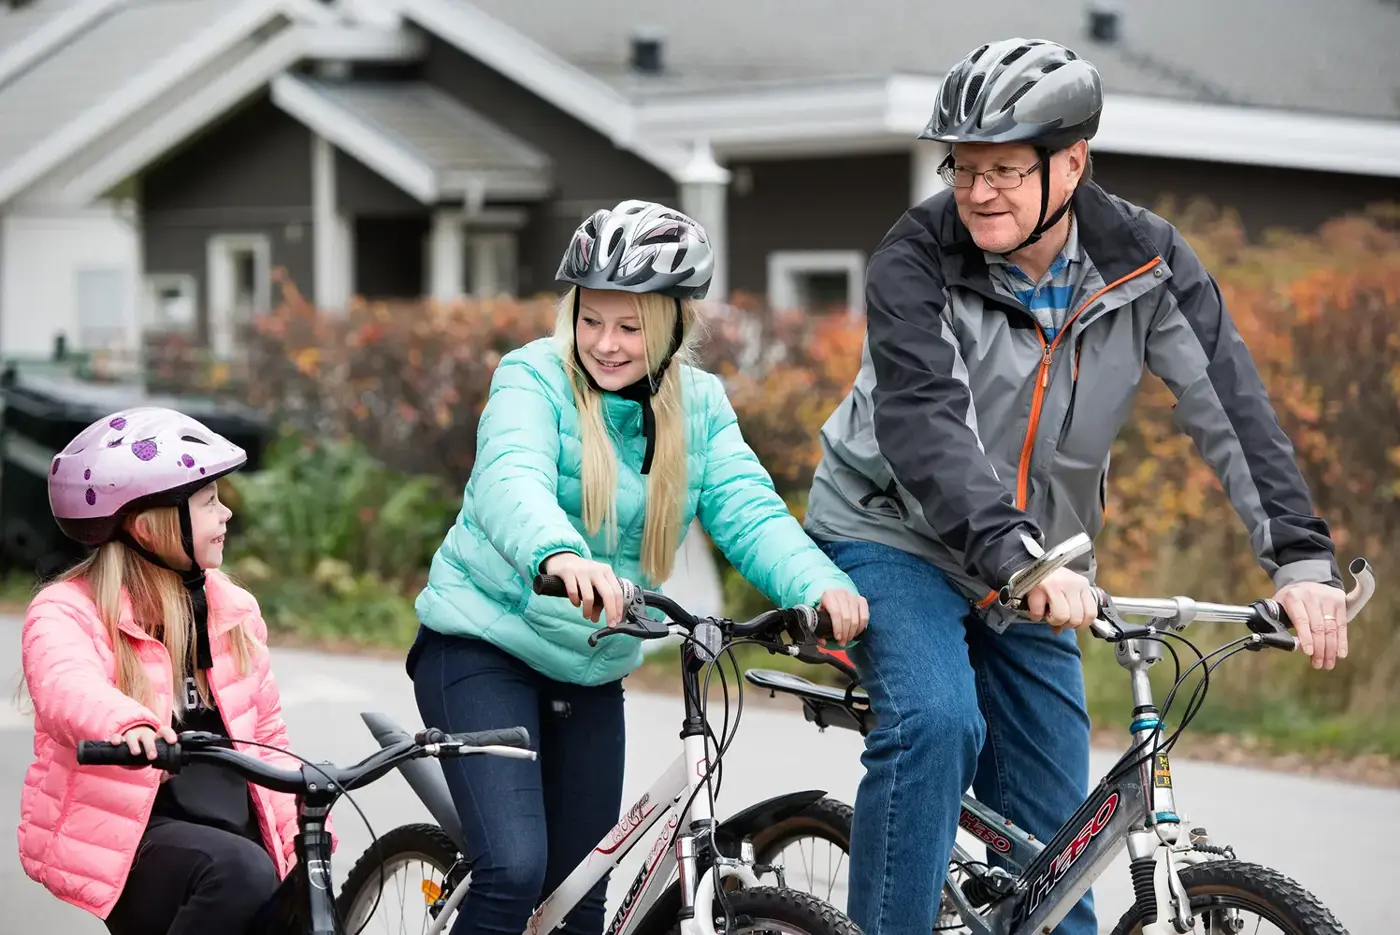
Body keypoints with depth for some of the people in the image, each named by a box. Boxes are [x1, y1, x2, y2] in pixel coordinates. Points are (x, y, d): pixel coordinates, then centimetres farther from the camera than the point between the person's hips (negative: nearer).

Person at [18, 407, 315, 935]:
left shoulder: (231, 610, 14)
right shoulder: (67, 613, -7)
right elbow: (66, 685, -30)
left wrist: (303, 830, 3)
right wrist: (126, 722, -53)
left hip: (234, 826, 6)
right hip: (127, 833, -6)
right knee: (240, 873, -33)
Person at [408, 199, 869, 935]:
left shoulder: (699, 405, -1)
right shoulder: (534, 377, -15)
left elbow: (749, 513, -13)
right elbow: (510, 480, -34)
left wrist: (821, 585, -34)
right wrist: (559, 555, -57)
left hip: (590, 673, 5)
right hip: (483, 644, -5)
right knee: (514, 868, -22)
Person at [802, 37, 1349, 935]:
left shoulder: (1143, 258, -12)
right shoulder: (918, 258, -21)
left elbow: (1232, 405, -17)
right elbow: (924, 425, -34)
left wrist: (1302, 558, -29)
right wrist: (1014, 557, -49)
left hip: (1036, 564, 4)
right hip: (894, 534, -4)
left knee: (1048, 840, 4)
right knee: (936, 720, -31)